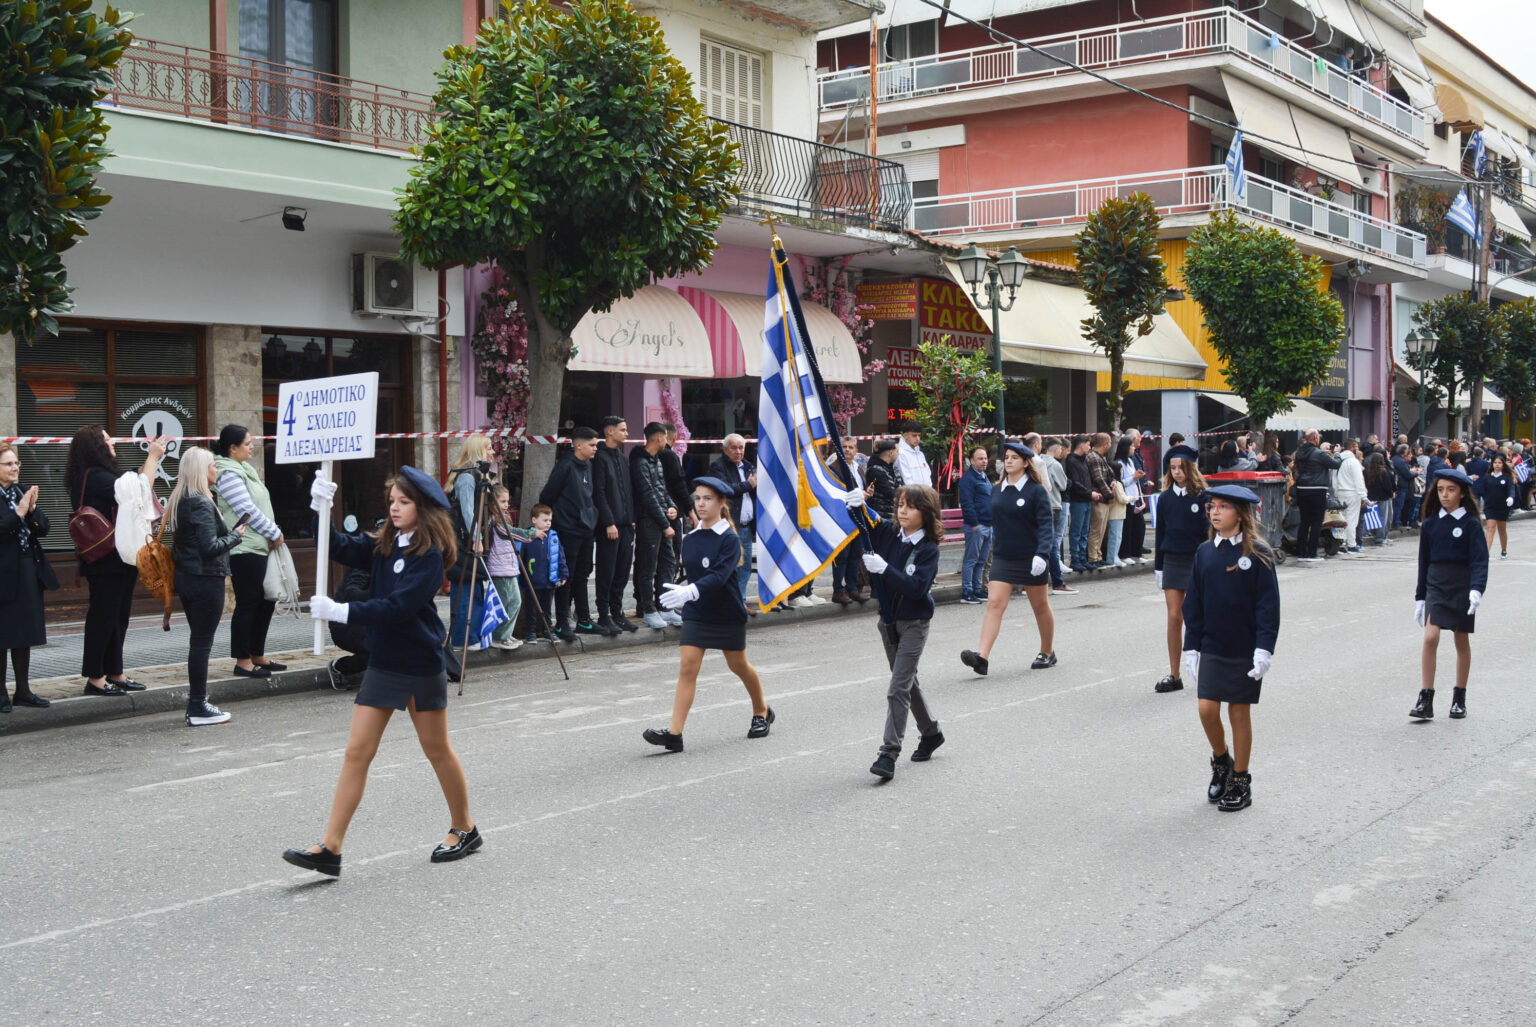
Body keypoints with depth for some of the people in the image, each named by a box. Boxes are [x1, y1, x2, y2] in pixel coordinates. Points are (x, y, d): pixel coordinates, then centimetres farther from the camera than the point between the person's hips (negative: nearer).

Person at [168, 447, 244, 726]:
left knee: (198, 640, 16)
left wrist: (229, 534, 10)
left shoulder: (180, 501, 12)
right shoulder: (202, 504, -16)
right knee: (202, 642, -4)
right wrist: (236, 535, -6)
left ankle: (196, 702, 21)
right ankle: (198, 708, 1)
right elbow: (210, 548, -20)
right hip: (206, 580, -9)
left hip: (185, 577, 9)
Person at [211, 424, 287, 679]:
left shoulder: (244, 469, 17)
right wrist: (276, 533, -10)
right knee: (247, 604, -4)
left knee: (265, 601, 14)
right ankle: (243, 662, 3)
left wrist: (272, 535, 4)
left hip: (259, 547, 10)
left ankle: (257, 656, 23)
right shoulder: (229, 474, -13)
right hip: (244, 550, -10)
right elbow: (247, 510, -18)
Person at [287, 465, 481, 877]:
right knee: (356, 752, 1)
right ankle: (330, 849, 1)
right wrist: (321, 511, -10)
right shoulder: (385, 546, 7)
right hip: (384, 662, 6)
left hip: (421, 665, -6)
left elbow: (398, 606, -24)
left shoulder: (429, 555, -15)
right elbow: (341, 550, 4)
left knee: (436, 750, 9)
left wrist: (342, 611, -28)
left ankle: (464, 830, 29)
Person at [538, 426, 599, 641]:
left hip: (586, 530, 8)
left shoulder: (588, 466, 10)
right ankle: (562, 624, 4)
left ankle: (584, 620, 22)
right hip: (568, 531, -8)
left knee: (582, 576, 14)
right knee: (566, 578, -2)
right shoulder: (565, 466, -15)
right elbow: (546, 496, -10)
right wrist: (548, 519, 0)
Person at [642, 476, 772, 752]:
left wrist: (690, 592, -40)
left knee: (738, 666, 13)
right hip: (696, 613, 4)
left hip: (728, 613, -4)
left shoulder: (729, 539, -14)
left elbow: (719, 575, -28)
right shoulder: (690, 540, 3)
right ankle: (674, 733, -14)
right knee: (687, 667, -8)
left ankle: (762, 711, 40)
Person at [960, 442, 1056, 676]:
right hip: (1003, 558, 4)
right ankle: (982, 657, -22)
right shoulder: (997, 491, 7)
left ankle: (1048, 653, 30)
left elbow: (1045, 525, -15)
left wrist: (1042, 554, -27)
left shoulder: (1036, 491, -8)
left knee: (1040, 606, 12)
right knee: (994, 604, -11)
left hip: (1031, 559, -4)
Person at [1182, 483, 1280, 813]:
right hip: (1211, 647, 3)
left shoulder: (1258, 554, -8)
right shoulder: (1205, 552, 3)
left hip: (1245, 650, -3)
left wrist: (1264, 649, -14)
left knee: (1240, 712, 4)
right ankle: (1221, 761, 25)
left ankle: (1241, 781, 18)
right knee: (1207, 709, -3)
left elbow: (1268, 604, -8)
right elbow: (1193, 603, 8)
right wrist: (1191, 647, 6)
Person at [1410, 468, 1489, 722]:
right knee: (1430, 637, -13)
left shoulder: (1470, 524, -5)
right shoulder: (1430, 524, 5)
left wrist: (1476, 590, -27)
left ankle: (1459, 698, 23)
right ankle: (1425, 701, -12)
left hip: (1462, 587, -2)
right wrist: (1420, 597, 11)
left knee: (1462, 642, 9)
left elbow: (1480, 559, -12)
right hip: (1436, 586, 2)